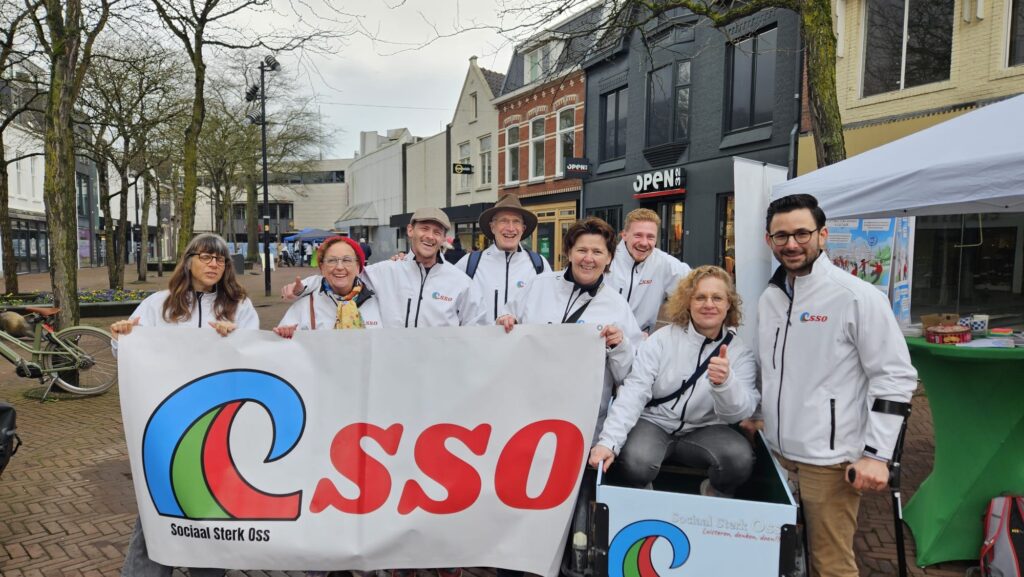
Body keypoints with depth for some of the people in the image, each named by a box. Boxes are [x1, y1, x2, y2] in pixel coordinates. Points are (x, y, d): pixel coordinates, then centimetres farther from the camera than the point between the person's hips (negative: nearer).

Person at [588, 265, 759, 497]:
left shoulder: (741, 353, -1)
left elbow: (738, 413, -13)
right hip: (654, 423, -2)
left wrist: (725, 382, -37)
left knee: (741, 457, -28)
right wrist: (609, 441, -30)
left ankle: (715, 495, 6)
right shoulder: (662, 339, -6)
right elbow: (634, 391, -15)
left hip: (704, 430, 2)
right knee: (635, 462, -33)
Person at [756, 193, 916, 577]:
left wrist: (876, 454, -15)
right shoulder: (769, 297, 8)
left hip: (830, 461, -6)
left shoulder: (858, 296, -12)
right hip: (777, 453, 6)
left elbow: (895, 378, -12)